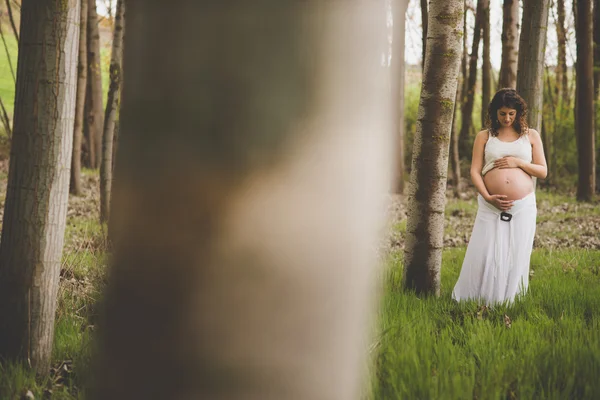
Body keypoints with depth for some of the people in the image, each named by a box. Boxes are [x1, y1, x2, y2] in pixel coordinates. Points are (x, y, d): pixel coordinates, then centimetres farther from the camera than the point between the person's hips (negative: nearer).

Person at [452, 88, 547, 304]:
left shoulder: (531, 136, 12)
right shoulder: (484, 136, 10)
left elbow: (543, 171, 11)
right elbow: (475, 171, 3)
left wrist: (518, 162, -6)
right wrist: (488, 197, -12)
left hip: (523, 206, 1)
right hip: (491, 206, -1)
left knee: (515, 257, 1)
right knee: (484, 256, -7)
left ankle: (507, 304, 10)